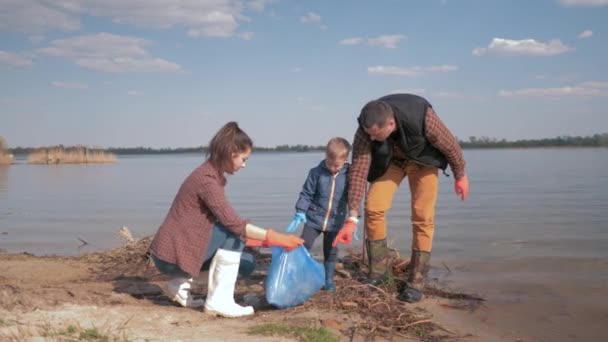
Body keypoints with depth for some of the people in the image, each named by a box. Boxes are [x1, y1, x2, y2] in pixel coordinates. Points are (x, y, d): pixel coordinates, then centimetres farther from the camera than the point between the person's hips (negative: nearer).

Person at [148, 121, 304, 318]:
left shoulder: (212, 175, 9)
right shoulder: (206, 179, -20)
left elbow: (227, 222, 13)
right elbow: (233, 223, -24)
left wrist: (262, 239, 9)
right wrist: (274, 238, -22)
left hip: (175, 250, 9)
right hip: (172, 257, -9)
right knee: (231, 235, -17)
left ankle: (179, 286, 14)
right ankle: (219, 301, -11)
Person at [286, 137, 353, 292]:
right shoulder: (316, 172, -9)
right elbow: (306, 193, -4)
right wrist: (300, 212, -11)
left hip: (335, 221, 1)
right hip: (314, 218, -1)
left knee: (331, 251, 12)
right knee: (303, 246, 1)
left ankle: (329, 280, 26)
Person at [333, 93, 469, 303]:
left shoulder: (422, 117, -39)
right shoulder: (366, 130, -31)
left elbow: (450, 144, -21)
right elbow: (358, 170, -30)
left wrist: (460, 175, -6)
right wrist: (352, 218, -33)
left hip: (422, 159, -2)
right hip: (390, 160, 2)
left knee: (422, 217, -12)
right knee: (373, 207, -12)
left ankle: (415, 282, -2)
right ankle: (378, 270, 6)